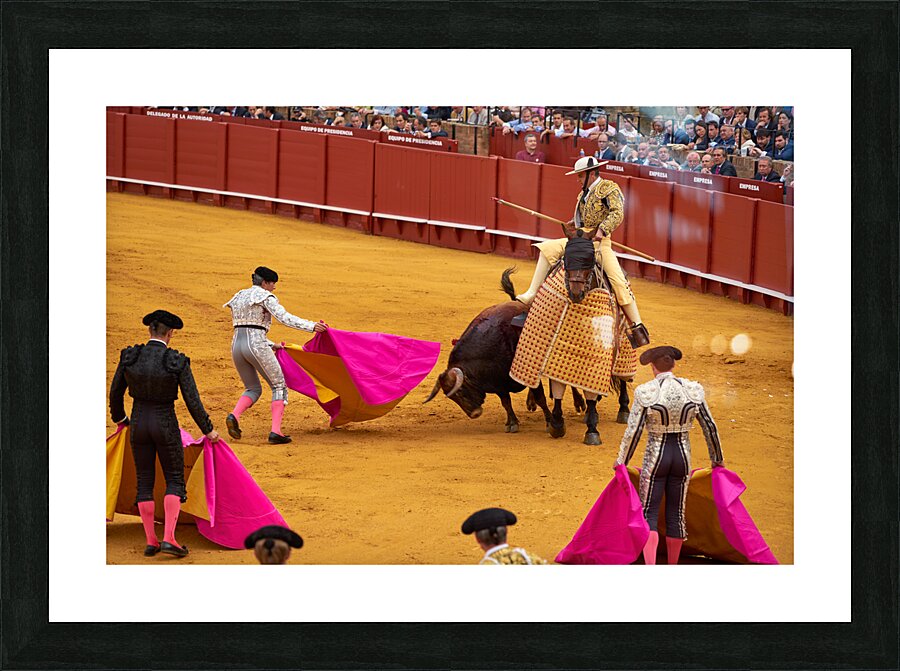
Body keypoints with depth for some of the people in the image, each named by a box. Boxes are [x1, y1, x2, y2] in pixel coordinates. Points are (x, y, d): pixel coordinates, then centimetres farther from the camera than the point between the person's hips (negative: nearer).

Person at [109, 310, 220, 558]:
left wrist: (119, 418, 24)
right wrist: (208, 430, 2)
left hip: (138, 424, 3)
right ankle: (169, 538, -5)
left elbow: (115, 392, 4)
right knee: (174, 481, 9)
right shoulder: (177, 362, -16)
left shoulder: (129, 356, -9)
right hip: (166, 426, -3)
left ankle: (151, 541, 12)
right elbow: (193, 402, -13)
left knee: (145, 482, 13)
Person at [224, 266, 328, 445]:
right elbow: (285, 318, -13)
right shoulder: (265, 297, -1)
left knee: (253, 389, 20)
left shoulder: (238, 297, 22)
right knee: (279, 387, 5)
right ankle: (275, 431, -8)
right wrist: (311, 326, -12)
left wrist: (271, 345, 27)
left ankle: (234, 416, -8)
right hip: (256, 346, -7)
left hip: (237, 345, 7)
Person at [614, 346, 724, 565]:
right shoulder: (693, 390, -5)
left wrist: (621, 460, 2)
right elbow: (710, 427, 2)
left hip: (655, 458, -3)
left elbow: (633, 432, -12)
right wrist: (717, 459, 15)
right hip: (683, 457, 3)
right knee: (676, 514, 14)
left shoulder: (645, 392, -13)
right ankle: (672, 566, 25)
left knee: (648, 514, 4)